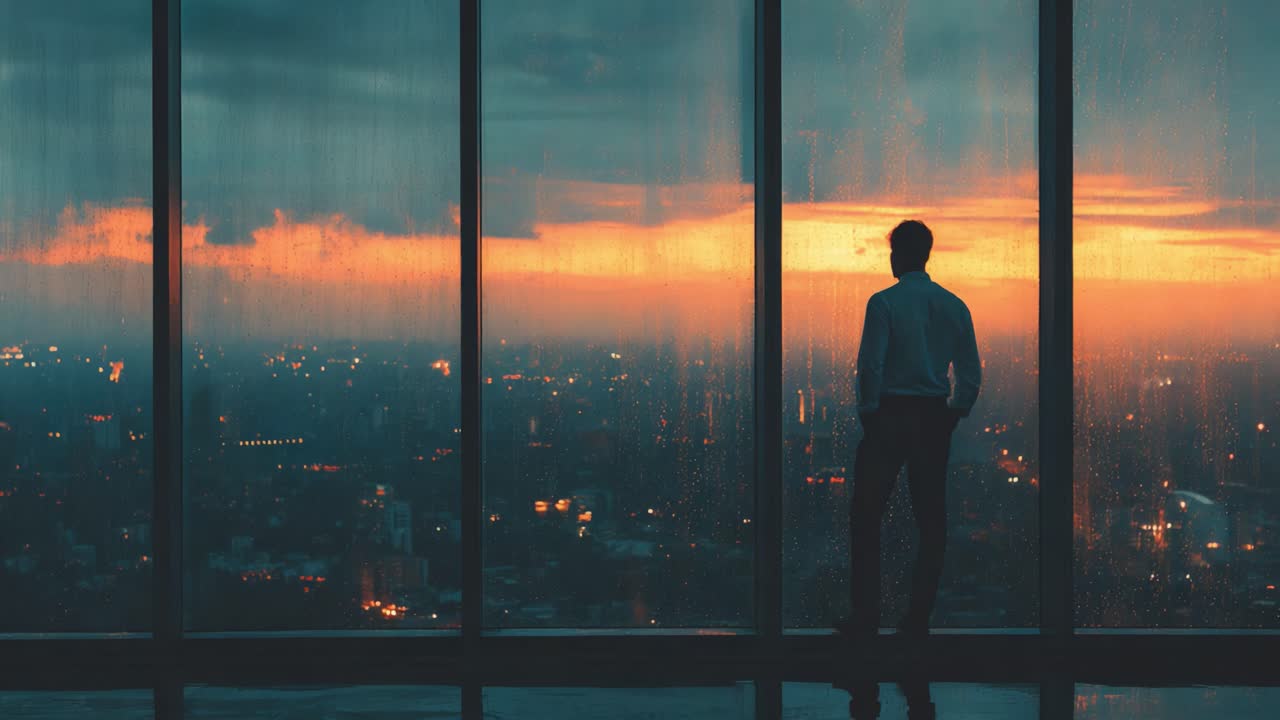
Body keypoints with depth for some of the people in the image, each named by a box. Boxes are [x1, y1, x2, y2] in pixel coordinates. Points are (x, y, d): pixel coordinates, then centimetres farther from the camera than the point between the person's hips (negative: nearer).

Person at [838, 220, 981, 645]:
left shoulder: (884, 302, -7)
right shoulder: (954, 306, 7)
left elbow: (870, 364, -13)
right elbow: (971, 374, 5)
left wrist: (868, 411, -2)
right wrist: (953, 415, 13)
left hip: (889, 416, -4)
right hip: (934, 419, 4)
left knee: (866, 516, 4)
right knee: (931, 520, 9)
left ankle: (865, 618, 1)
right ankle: (918, 620, 9)